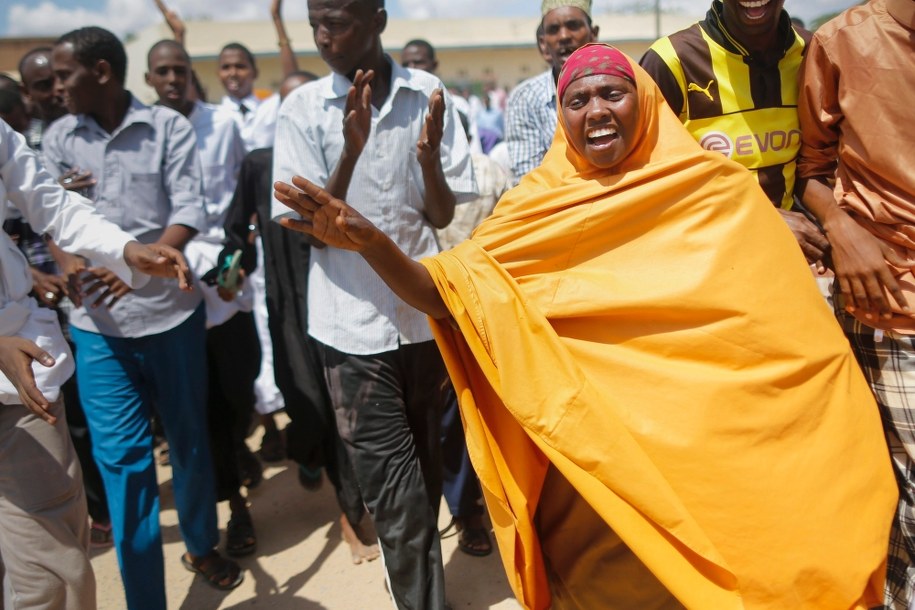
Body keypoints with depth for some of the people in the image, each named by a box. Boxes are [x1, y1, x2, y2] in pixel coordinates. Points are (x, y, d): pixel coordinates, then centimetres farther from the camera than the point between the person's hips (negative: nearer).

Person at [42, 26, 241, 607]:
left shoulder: (169, 126, -2)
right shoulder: (58, 138, 5)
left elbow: (189, 210, -12)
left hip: (171, 309, -1)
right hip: (97, 323, 1)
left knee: (189, 438, 12)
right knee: (121, 456, 0)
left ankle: (202, 545, 38)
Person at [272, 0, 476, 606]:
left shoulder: (428, 96, -2)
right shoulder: (303, 109, -5)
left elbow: (443, 215, 0)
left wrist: (429, 156, -22)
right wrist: (351, 151, -24)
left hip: (425, 310, 2)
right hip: (354, 322, -2)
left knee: (425, 465, 18)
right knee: (393, 482, -4)